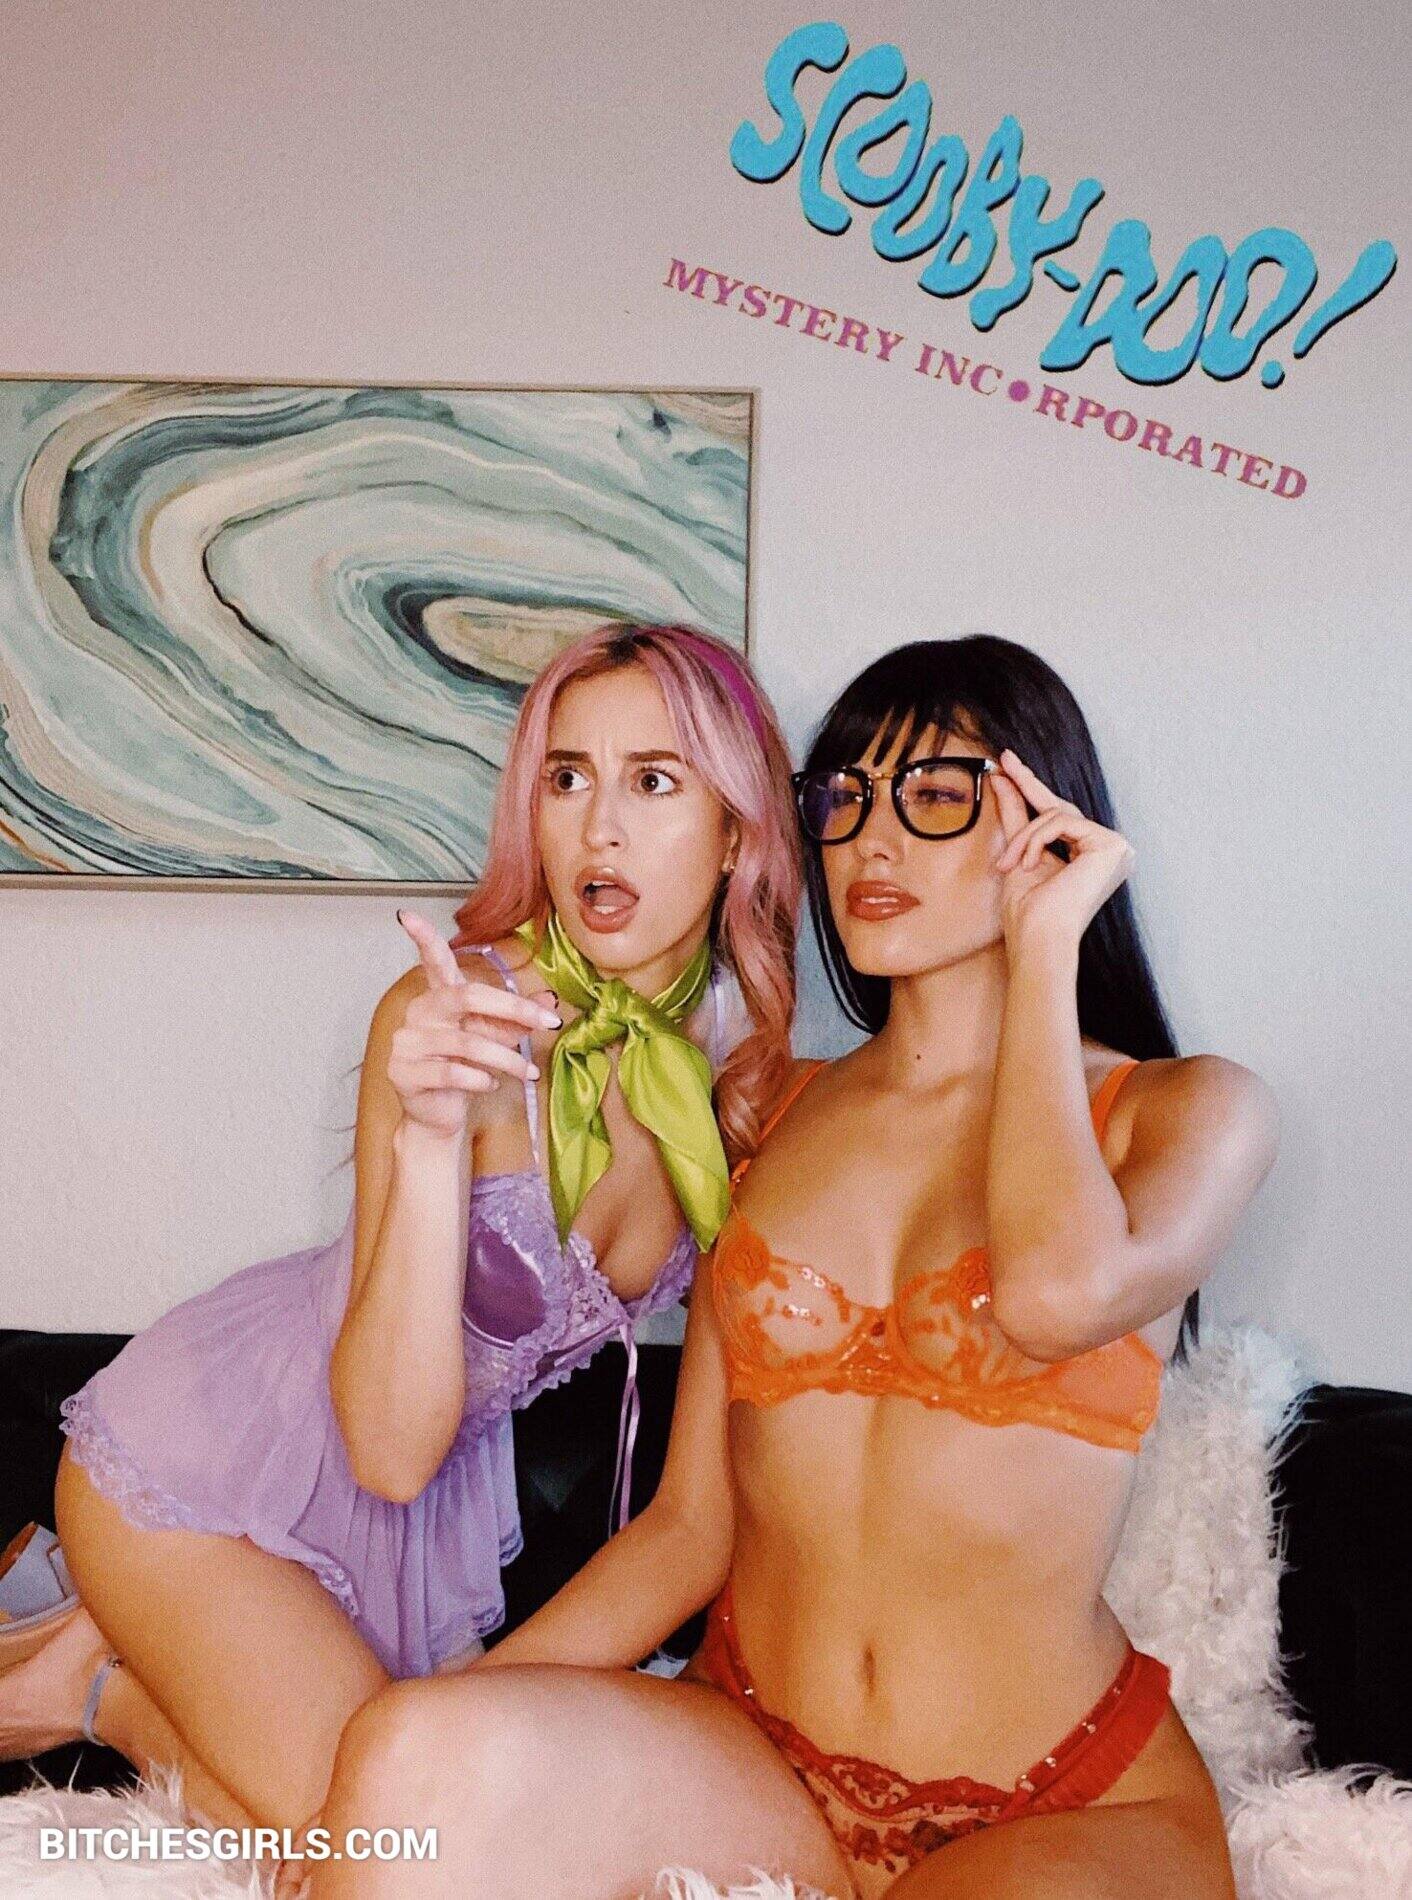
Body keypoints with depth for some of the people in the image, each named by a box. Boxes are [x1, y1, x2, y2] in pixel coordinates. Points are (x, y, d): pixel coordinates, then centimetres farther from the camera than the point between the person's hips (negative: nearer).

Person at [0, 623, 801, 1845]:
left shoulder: (747, 1056, -13)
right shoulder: (458, 1013, -30)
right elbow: (392, 1445, -32)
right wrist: (431, 1133, -44)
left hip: (435, 1460, 7)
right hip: (205, 1461, -6)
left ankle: (143, 1647, 31)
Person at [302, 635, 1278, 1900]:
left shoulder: (1186, 1111, -1)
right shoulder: (773, 1112, 8)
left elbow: (1059, 1295, -27)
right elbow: (690, 1525, 6)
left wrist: (1043, 950, -13)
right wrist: (457, 1699, -9)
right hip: (754, 1769, 1)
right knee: (416, 1760, -28)